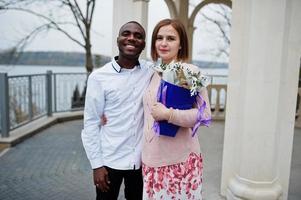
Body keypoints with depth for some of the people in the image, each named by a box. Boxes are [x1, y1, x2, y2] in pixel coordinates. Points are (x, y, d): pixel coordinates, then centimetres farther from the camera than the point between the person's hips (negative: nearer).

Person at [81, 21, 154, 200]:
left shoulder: (152, 71, -2)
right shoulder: (99, 77, -9)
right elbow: (91, 123, -5)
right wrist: (96, 164, -6)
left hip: (142, 159, 2)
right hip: (110, 160, -2)